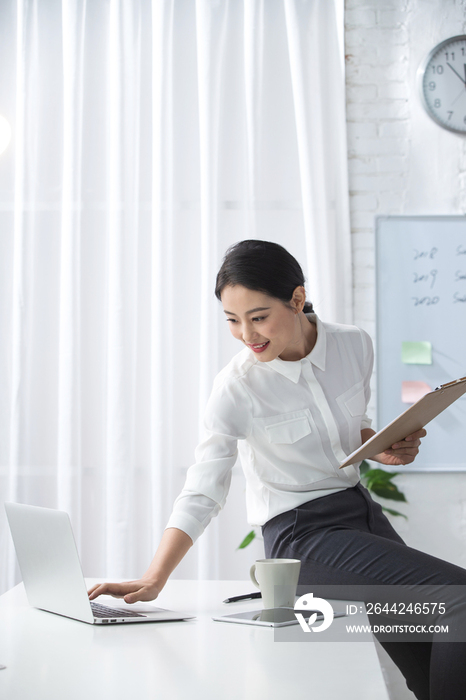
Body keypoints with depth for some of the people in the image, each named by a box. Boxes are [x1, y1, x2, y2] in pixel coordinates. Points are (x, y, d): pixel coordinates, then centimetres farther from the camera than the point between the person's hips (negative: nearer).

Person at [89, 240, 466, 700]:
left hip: (361, 510, 6)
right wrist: (152, 582, -22)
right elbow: (202, 494, -15)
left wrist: (384, 447, -5)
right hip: (302, 536, -6)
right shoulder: (236, 389, -17)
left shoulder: (355, 346, -4)